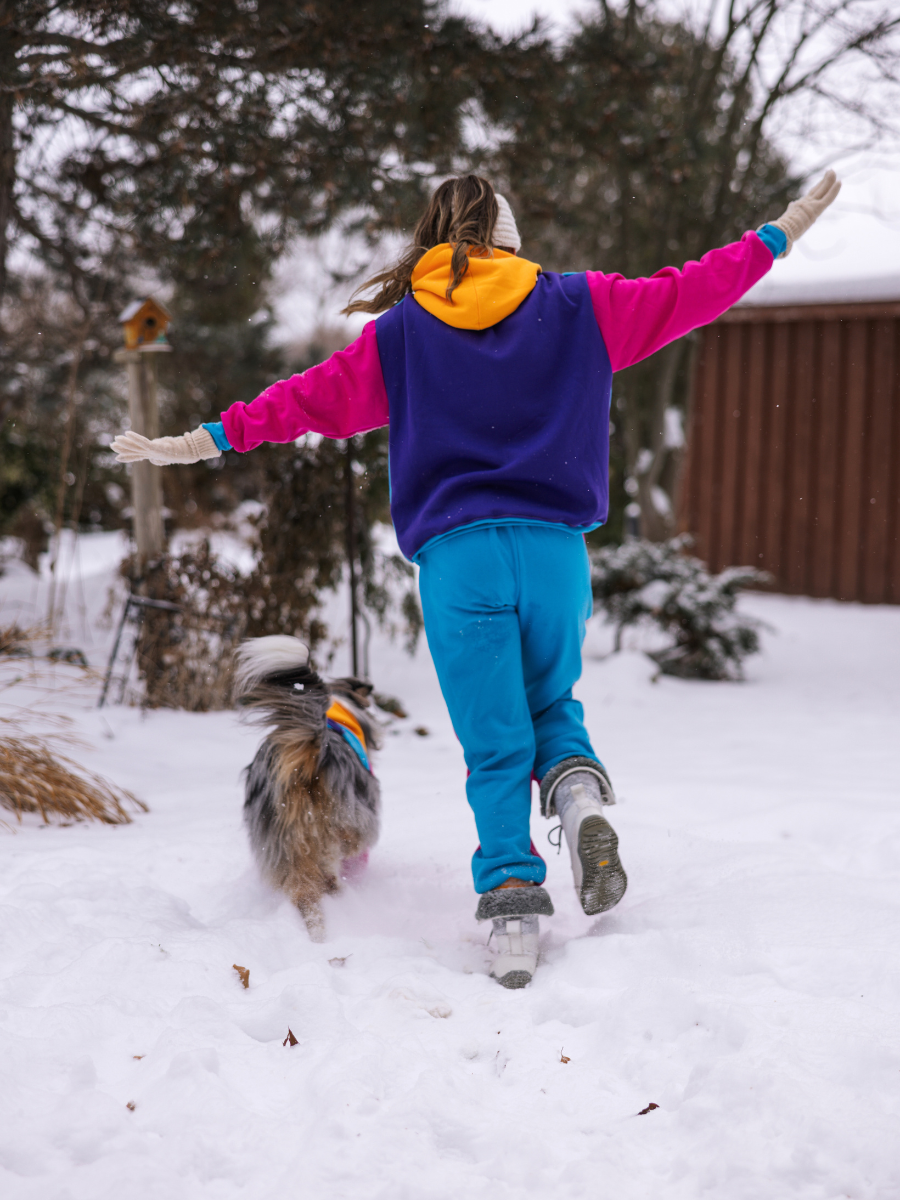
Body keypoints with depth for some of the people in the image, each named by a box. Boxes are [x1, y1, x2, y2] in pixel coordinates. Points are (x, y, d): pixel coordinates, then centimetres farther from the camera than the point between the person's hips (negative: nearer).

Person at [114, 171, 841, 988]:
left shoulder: (400, 331, 10)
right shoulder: (577, 305, 11)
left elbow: (313, 397, 7)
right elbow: (686, 295, 13)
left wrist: (206, 441, 13)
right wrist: (780, 237, 23)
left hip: (457, 556, -1)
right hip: (555, 550, 1)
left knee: (496, 746, 3)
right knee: (550, 705, 20)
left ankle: (513, 903, -11)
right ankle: (580, 795, -11)